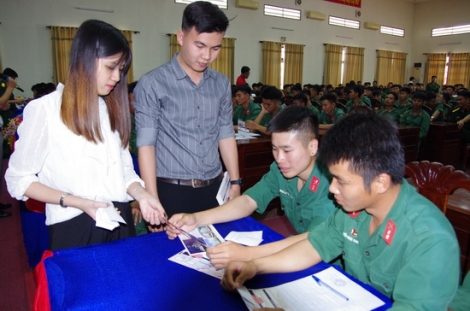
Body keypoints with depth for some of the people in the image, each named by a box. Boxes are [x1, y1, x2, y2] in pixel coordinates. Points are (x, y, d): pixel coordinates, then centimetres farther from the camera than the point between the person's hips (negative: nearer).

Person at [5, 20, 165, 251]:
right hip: (74, 228, -5)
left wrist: (141, 194, -11)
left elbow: (123, 168, 8)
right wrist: (79, 203, -16)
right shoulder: (45, 109, -9)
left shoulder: (113, 109, 9)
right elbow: (18, 179, -5)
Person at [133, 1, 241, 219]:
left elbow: (226, 135, 12)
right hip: (172, 192, -4)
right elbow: (146, 144, -10)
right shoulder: (152, 84, -8)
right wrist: (153, 201, -14)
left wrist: (235, 182, 10)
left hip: (215, 189, 5)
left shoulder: (221, 84, 7)